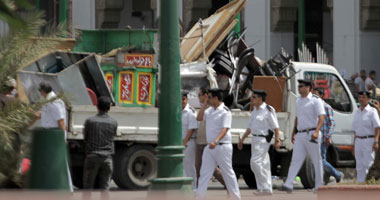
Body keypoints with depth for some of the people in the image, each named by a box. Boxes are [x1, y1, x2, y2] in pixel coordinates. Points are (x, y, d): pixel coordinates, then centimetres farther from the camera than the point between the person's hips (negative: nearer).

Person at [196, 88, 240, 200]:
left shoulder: (225, 112, -13)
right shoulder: (209, 110, 12)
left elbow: (225, 129, -21)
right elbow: (199, 118, 7)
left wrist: (216, 141, -35)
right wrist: (205, 104, 2)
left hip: (222, 146, -7)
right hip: (210, 147, 7)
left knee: (227, 172, 1)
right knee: (204, 173, 2)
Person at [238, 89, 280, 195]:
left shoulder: (268, 110, -12)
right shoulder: (255, 110, 13)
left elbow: (275, 127, -11)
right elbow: (250, 127, 21)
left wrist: (277, 140, -16)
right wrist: (242, 139, 20)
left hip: (263, 139, -8)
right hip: (255, 139, 8)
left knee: (255, 162, -15)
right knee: (263, 164, 9)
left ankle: (264, 187, -8)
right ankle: (267, 190, 13)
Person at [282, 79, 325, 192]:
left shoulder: (315, 100, -7)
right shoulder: (298, 101, 16)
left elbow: (321, 117, -15)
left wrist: (316, 131, -28)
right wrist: (294, 133, 24)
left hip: (311, 135, -6)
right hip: (300, 135, 6)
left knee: (317, 161, 3)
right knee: (295, 160, -4)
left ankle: (319, 186, 11)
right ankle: (288, 185, -13)